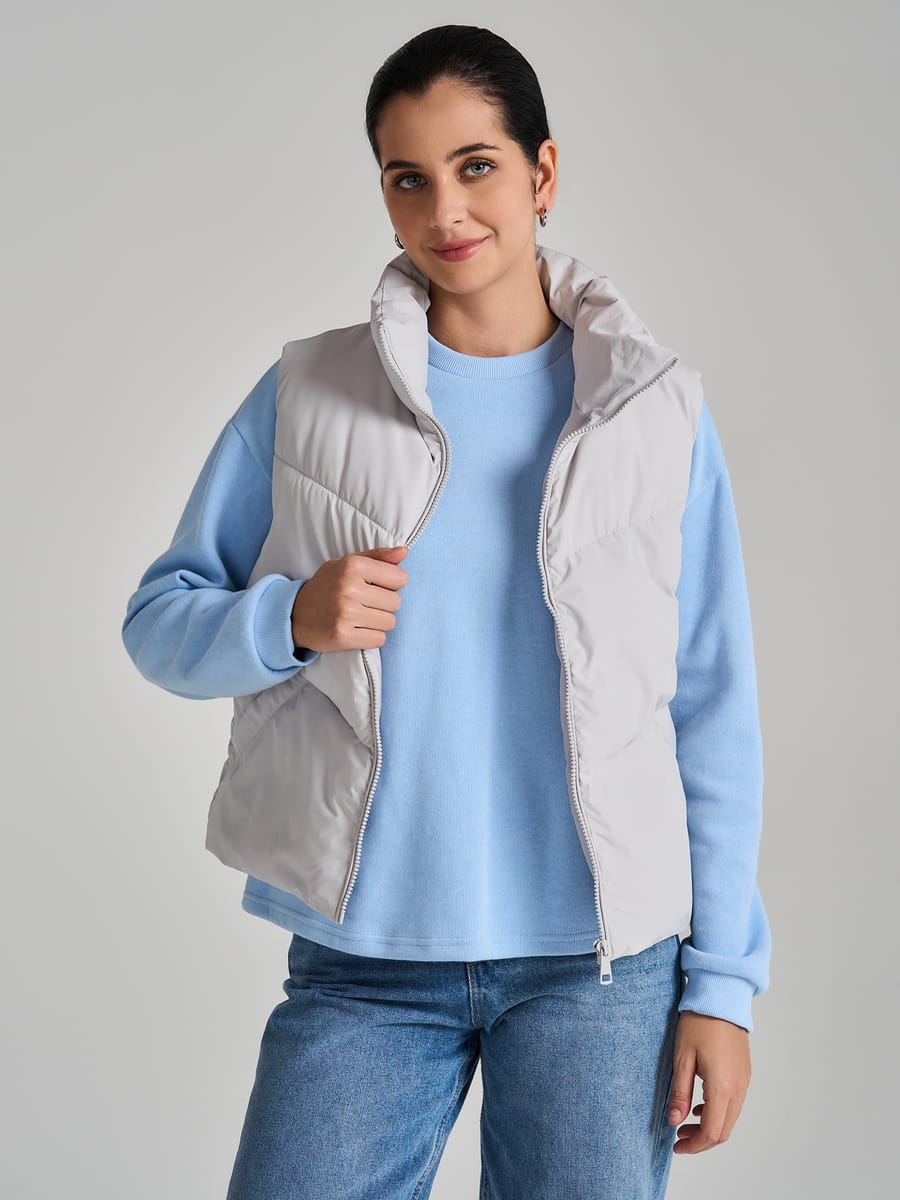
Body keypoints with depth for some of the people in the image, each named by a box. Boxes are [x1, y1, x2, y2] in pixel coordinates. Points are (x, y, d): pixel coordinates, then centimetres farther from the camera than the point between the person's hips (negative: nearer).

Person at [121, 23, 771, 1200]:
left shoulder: (658, 412, 3)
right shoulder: (306, 395, 4)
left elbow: (714, 715, 3)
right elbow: (159, 618, 7)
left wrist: (721, 981, -1)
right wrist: (289, 620, -14)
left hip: (597, 963, 0)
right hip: (363, 960, 0)